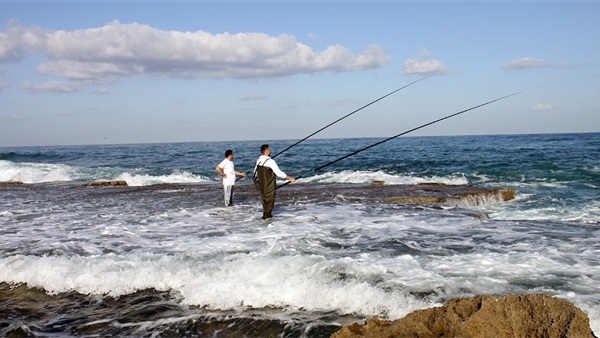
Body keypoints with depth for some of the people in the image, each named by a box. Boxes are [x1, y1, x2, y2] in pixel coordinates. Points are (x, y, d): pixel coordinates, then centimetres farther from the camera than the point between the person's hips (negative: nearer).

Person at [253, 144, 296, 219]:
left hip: (261, 184, 7)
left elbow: (255, 173, 12)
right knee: (270, 200, 8)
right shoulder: (270, 161, -20)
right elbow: (279, 173, -20)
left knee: (265, 199, 20)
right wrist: (290, 178, -11)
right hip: (269, 186, -7)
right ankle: (267, 215, 13)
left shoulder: (258, 160, 1)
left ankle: (266, 214, 29)